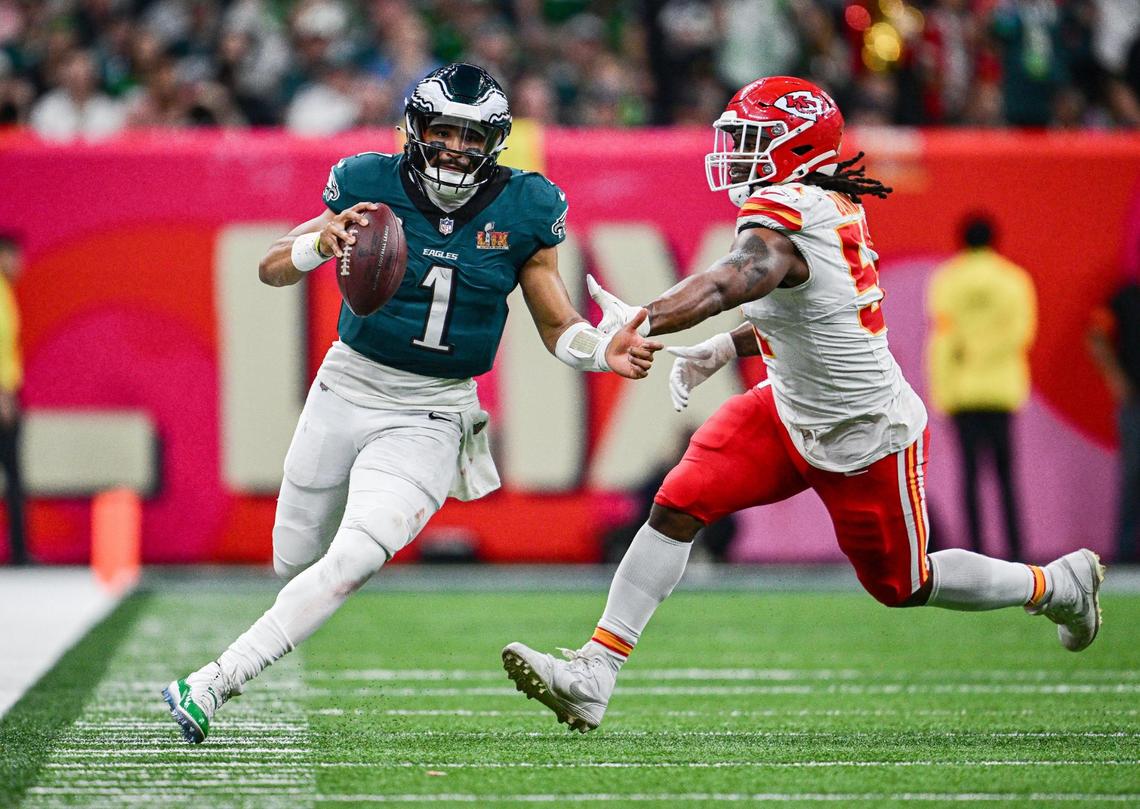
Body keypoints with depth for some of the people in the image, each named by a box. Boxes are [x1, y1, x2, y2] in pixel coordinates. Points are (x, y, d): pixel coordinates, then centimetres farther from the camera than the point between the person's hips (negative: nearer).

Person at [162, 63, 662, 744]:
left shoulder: (523, 210, -6)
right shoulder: (371, 185, -9)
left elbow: (558, 326, 2)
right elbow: (272, 271, -5)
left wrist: (607, 353, -20)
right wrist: (325, 242, -27)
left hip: (430, 416, -2)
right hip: (346, 388, 2)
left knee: (354, 561, -22)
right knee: (296, 561, 15)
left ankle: (216, 684, -20)